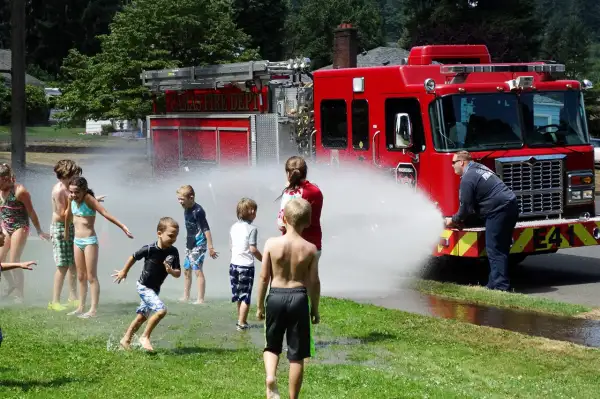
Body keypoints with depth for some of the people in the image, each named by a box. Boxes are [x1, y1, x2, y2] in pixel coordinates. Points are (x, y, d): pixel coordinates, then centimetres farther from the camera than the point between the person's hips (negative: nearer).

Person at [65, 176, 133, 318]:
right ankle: (81, 307, 19)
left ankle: (93, 309, -3)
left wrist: (123, 227, -30)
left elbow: (105, 213, -24)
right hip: (77, 241, 7)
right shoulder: (72, 199, 1)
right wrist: (66, 231, 30)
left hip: (89, 241, -7)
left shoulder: (88, 198, -18)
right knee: (81, 277, 12)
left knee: (91, 277, -4)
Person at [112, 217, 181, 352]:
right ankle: (145, 337, -9)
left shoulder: (173, 252, -11)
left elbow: (178, 274, -7)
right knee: (161, 309, -23)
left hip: (155, 289, 6)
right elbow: (133, 257, -6)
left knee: (142, 316, 18)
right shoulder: (149, 249, -23)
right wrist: (124, 272, 8)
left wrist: (171, 271, -30)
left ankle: (126, 340, 34)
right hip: (144, 286, -6)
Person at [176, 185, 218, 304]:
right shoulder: (186, 209, 8)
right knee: (186, 270, 17)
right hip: (190, 245, 10)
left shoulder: (198, 211, -19)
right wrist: (188, 242, 19)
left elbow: (206, 229, -21)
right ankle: (186, 297, 29)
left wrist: (210, 247, -23)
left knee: (198, 271, -10)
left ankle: (200, 299, -7)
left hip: (199, 245, -10)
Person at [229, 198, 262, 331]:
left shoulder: (234, 227, 6)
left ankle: (241, 320, 26)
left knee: (239, 295, 17)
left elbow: (232, 246, 11)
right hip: (246, 266, -6)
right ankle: (241, 323, 0)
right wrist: (263, 259, -4)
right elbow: (253, 249, -17)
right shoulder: (252, 229, -14)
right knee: (246, 296, 1)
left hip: (234, 264, 6)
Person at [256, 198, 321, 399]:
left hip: (276, 297, 0)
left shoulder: (271, 244, -7)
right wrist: (315, 309, 11)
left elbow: (264, 277, -3)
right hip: (299, 298, 0)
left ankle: (270, 377, -10)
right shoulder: (310, 248, -6)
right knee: (297, 355, 8)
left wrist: (260, 305, 8)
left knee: (271, 346, 19)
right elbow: (314, 282, -2)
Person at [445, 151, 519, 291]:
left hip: (499, 211, -10)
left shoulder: (467, 178, -10)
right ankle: (495, 283, 19)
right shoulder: (479, 168, 20)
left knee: (495, 250, -5)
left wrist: (454, 220, 10)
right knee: (501, 249, 13)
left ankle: (500, 286, -6)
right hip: (511, 206, 10)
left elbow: (466, 207, -7)